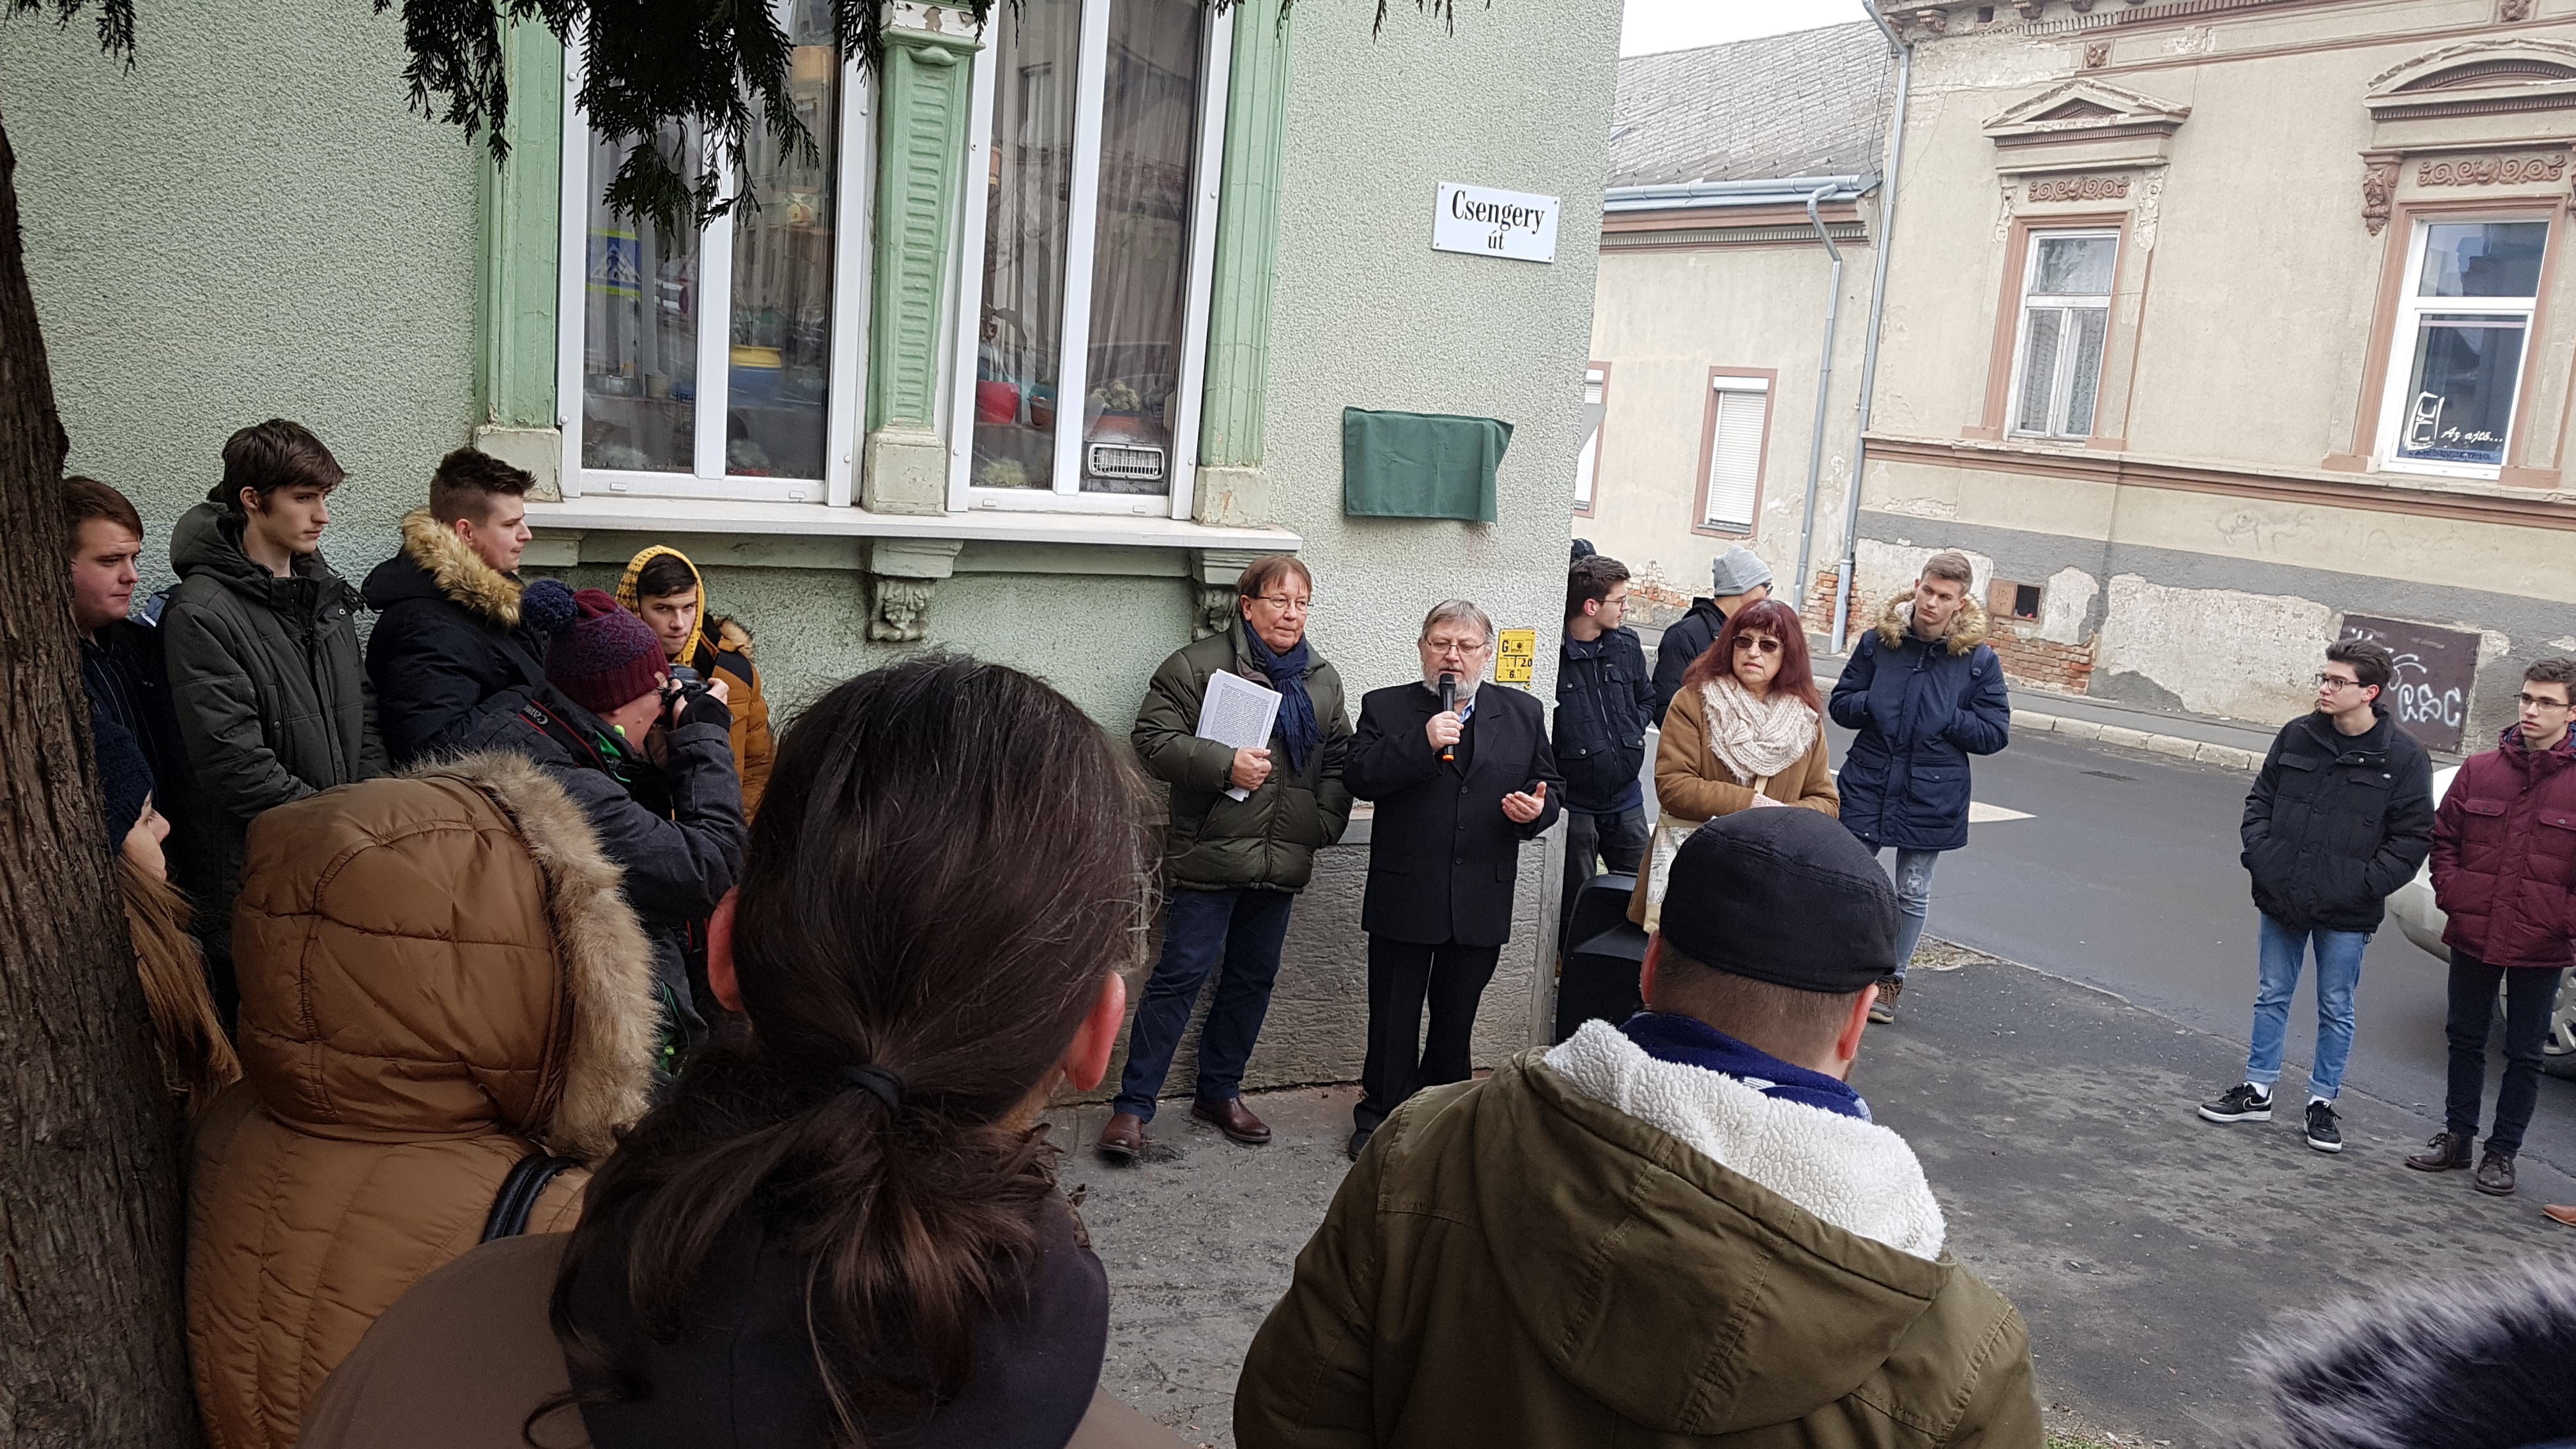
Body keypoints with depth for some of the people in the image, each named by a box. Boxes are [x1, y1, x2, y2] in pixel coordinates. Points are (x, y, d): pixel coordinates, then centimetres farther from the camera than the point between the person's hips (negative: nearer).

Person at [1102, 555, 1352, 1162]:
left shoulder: (1323, 681, 13)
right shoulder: (1198, 666, -5)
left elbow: (1339, 760, 20)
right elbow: (1152, 738, -9)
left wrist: (1326, 822, 5)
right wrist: (1224, 765, -19)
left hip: (1282, 861, 6)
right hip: (1210, 855, -6)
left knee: (1253, 977, 13)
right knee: (1181, 974, -6)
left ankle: (1219, 1092, 29)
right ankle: (1132, 1105, 3)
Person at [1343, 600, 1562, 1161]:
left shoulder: (1523, 714, 7)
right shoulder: (1385, 708, -1)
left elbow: (1551, 787, 11)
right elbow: (1357, 777, -14)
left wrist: (1538, 809, -12)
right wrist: (1421, 743, -24)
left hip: (1482, 902, 2)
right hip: (1404, 896, -2)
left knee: (1456, 1016, 16)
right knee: (1392, 1015, 9)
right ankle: (1381, 1113, 25)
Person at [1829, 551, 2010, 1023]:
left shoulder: (1978, 660, -7)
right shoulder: (1878, 642, -3)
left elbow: (1995, 732, -5)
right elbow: (1840, 704, 3)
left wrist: (1941, 718, -15)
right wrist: (1876, 704, -16)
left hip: (1932, 799, 0)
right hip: (1867, 787, 1)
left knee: (1913, 893, 12)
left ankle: (1891, 980, 27)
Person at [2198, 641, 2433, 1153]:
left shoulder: (2404, 757, -8)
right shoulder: (2297, 736, 0)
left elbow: (2413, 836, -7)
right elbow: (2260, 798, 10)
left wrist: (2365, 885, -15)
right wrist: (2260, 854, -4)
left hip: (2346, 914, -3)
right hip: (2282, 900, 3)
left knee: (2336, 1010, 10)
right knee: (2272, 997, 14)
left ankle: (2322, 1102, 24)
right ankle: (2257, 1090, 25)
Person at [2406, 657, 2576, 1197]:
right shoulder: (2480, 771, 1)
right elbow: (2443, 838, 10)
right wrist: (2451, 894, -2)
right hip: (2473, 937, 3)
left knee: (2524, 1055, 9)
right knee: (2466, 1041, 15)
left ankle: (2502, 1152, 22)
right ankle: (2457, 1135, 29)